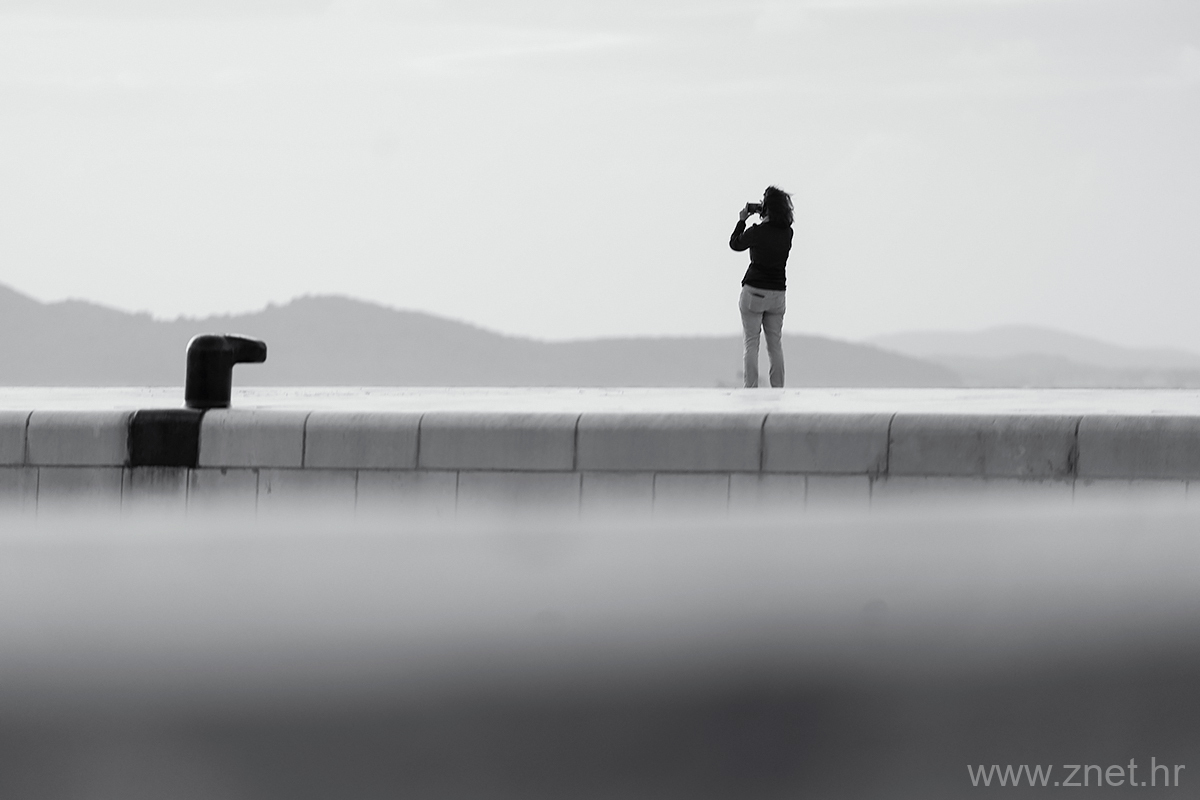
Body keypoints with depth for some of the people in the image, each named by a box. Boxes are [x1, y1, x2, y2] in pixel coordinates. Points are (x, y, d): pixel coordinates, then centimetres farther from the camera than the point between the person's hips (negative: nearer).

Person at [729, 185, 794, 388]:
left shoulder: (757, 232, -15)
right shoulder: (787, 233, -2)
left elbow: (735, 244, 3)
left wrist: (741, 221, 15)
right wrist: (763, 217, 16)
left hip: (754, 292, -4)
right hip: (777, 293, 4)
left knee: (751, 344, 0)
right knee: (775, 345, 10)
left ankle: (751, 388, -5)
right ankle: (778, 389, 7)